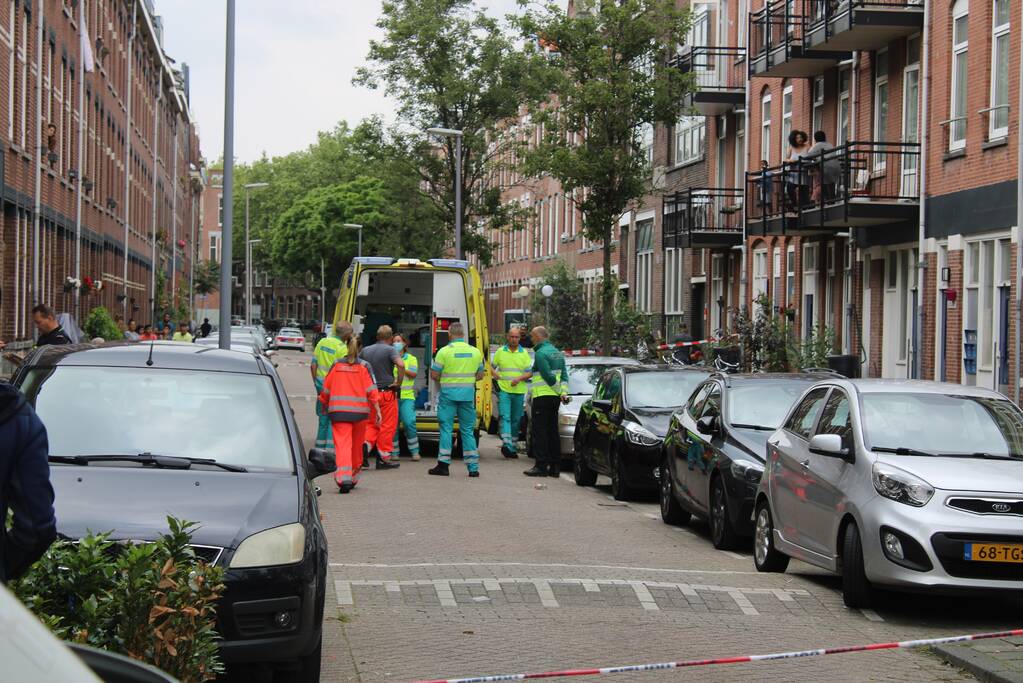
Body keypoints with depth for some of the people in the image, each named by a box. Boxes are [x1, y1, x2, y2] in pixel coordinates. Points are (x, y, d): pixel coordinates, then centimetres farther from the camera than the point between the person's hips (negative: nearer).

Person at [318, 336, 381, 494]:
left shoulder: (336, 365, 5)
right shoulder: (364, 367, 0)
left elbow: (325, 390, 9)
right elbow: (372, 391, -5)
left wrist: (324, 406, 26)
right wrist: (377, 411, -2)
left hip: (338, 411, -1)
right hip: (359, 411, 1)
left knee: (342, 444, -9)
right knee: (357, 445, 16)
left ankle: (343, 478, -28)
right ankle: (353, 478, 29)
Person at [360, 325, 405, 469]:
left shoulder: (366, 350, 9)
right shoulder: (390, 350, -8)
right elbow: (400, 365, -25)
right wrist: (399, 382, -13)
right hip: (386, 392, -5)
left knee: (372, 423, 16)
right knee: (387, 425, 4)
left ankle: (366, 444, -9)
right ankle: (384, 458, 7)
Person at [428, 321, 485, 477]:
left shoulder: (444, 351, -7)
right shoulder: (475, 352, 6)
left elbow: (434, 375, -4)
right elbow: (480, 375, 14)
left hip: (448, 394, -3)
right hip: (468, 394, 3)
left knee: (446, 428, 3)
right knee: (467, 430, 9)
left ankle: (443, 464, -2)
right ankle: (473, 467, 7)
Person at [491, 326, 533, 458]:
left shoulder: (524, 353, 8)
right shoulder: (500, 351, 7)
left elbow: (530, 372, 4)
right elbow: (492, 367, 14)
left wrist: (519, 378, -13)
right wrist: (496, 375, -8)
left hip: (519, 391, 2)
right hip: (503, 390, -2)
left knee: (516, 420, 8)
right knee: (505, 417, -15)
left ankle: (512, 446, 17)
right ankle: (506, 443, -27)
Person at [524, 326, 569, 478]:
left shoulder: (541, 353, -12)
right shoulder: (557, 353, 17)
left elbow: (549, 376, -17)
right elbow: (564, 375, 12)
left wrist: (559, 390, -6)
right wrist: (564, 392, 2)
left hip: (542, 396, -9)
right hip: (554, 397, 9)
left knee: (540, 432, -5)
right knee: (552, 431, 11)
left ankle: (541, 466, -7)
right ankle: (555, 466, 11)